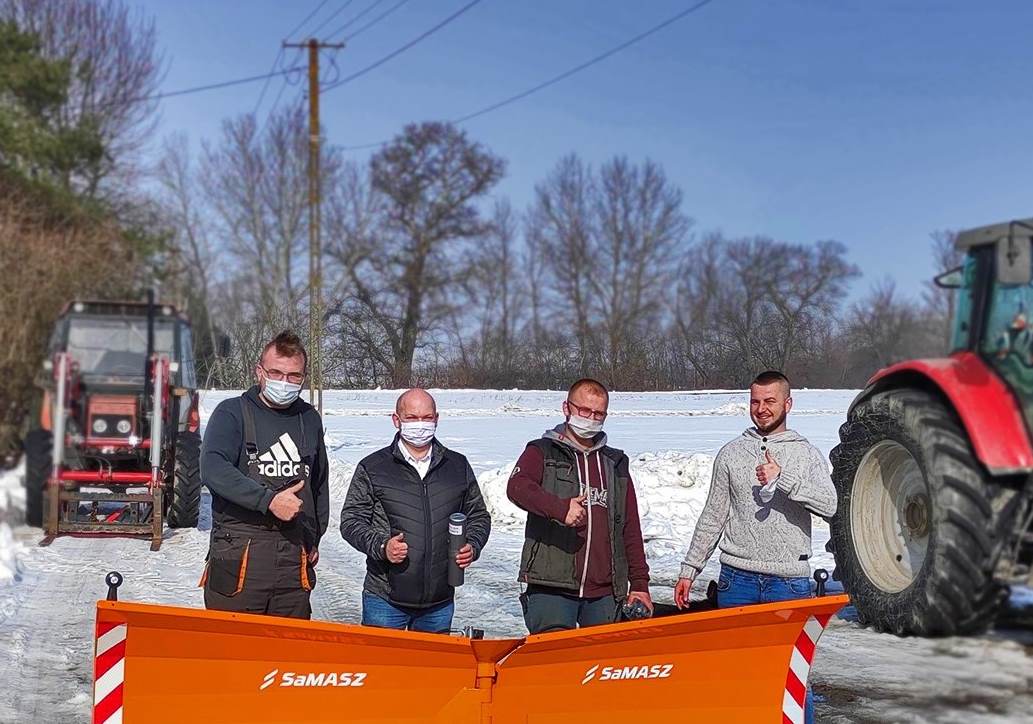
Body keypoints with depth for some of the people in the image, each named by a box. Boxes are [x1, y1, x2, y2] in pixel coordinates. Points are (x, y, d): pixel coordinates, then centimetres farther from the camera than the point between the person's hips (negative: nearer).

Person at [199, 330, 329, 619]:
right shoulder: (233, 412, 0)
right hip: (239, 557, -4)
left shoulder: (309, 419, 16)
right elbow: (212, 468, -16)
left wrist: (315, 537, 19)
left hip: (295, 557, 5)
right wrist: (268, 500, -22)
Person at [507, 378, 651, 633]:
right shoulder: (542, 452, 7)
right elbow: (516, 487, -15)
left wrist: (639, 583, 13)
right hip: (551, 586, -4)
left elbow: (631, 529, 20)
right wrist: (559, 508, -32)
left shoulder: (615, 464, 20)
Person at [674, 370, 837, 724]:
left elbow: (829, 505, -12)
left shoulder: (807, 454, 5)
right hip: (737, 578, 2)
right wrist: (689, 569, 9)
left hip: (789, 579, -2)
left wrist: (783, 478, -24)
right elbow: (713, 517, 13)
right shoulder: (731, 453, 10)